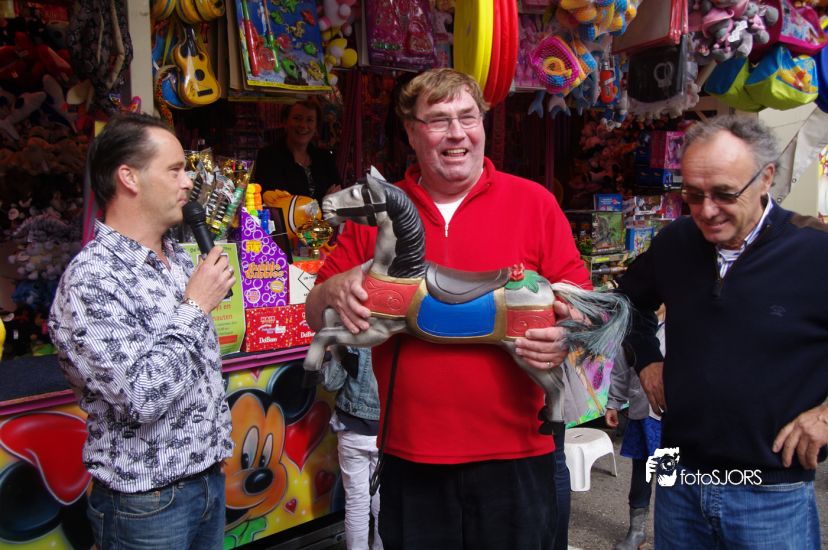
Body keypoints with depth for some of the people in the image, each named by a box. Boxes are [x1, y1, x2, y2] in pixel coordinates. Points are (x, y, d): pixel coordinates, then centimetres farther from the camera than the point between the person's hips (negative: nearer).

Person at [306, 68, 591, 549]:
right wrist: (335, 292, -15)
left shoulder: (534, 202, 0)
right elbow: (316, 315, 8)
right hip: (410, 456, 2)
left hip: (514, 453, -1)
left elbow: (581, 303, 2)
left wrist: (567, 335, -20)